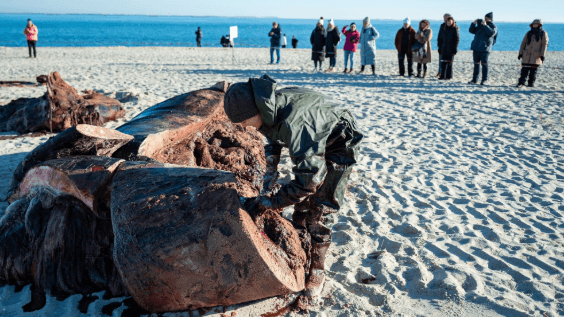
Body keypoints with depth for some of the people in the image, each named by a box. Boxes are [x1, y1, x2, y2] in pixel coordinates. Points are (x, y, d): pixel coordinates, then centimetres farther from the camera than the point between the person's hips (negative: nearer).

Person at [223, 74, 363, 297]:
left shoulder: (294, 122, -42)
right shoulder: (269, 111, -15)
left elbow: (308, 179, -38)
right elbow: (272, 151, 5)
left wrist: (268, 203, -28)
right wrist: (267, 191, 0)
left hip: (338, 145, -8)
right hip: (312, 143, 8)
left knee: (320, 211, -6)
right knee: (301, 206, 13)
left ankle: (316, 270, 11)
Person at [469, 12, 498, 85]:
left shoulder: (493, 26, 2)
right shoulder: (480, 25, 19)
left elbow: (491, 33, -18)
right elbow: (472, 31, 18)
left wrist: (485, 25, -21)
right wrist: (473, 24, 2)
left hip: (485, 48, -5)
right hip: (476, 47, 6)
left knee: (484, 64, -7)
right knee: (476, 64, 8)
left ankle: (484, 80, -4)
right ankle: (474, 79, 14)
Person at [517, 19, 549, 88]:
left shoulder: (543, 34, 3)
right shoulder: (529, 33, 11)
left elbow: (544, 45, -1)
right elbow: (523, 43, 12)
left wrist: (542, 55, -9)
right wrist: (520, 53, 6)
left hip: (536, 55, -2)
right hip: (527, 55, 2)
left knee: (533, 70, 1)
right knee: (524, 69, -3)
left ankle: (531, 83, 10)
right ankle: (521, 82, 0)